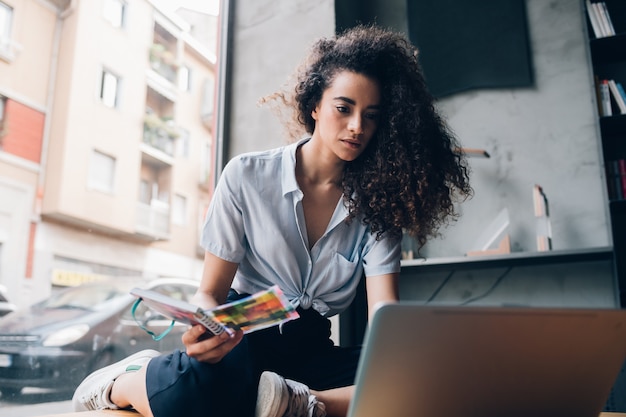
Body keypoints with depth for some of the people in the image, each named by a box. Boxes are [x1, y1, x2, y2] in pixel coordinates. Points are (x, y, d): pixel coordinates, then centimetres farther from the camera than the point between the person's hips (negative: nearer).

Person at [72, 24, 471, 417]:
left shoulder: (376, 206, 0)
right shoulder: (246, 177, -5)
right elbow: (211, 292, -5)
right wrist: (205, 332, -29)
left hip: (312, 351, 2)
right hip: (244, 339, -2)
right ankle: (123, 382, -7)